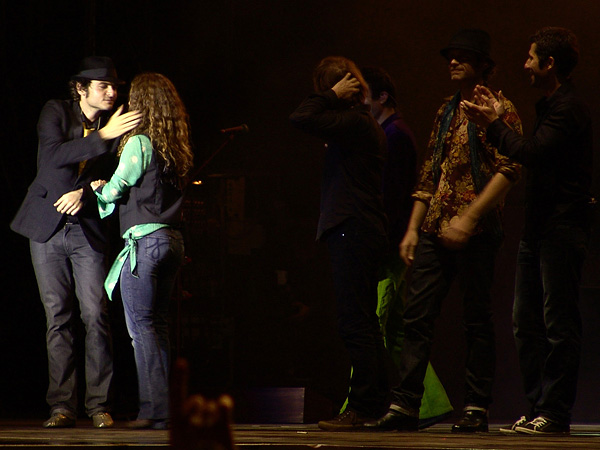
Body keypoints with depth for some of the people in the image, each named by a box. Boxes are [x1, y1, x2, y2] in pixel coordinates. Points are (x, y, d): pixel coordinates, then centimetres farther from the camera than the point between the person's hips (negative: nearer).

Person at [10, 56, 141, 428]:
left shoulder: (114, 127, 5)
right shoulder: (56, 112, 0)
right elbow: (54, 155, -17)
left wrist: (84, 193, -13)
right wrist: (103, 136, -24)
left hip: (88, 230, 1)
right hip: (48, 228, -1)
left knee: (96, 316, -9)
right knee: (58, 317, -1)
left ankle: (99, 404, -4)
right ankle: (62, 406, 2)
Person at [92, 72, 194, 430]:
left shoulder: (139, 142, -9)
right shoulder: (178, 149, 13)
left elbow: (116, 189, -6)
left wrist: (99, 190, 16)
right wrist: (107, 191, 23)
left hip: (144, 239, -7)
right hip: (173, 240, 7)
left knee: (142, 326, -6)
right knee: (158, 326, 11)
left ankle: (155, 409, -11)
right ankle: (165, 409, 10)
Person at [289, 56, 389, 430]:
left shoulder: (354, 124, -14)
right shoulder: (366, 125, 17)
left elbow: (300, 118, -19)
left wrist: (333, 96, -10)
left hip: (354, 232, -10)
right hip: (362, 233, 10)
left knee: (355, 325, -10)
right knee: (365, 325, 13)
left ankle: (360, 409, -10)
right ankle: (377, 406, 16)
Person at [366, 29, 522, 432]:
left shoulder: (499, 111, -2)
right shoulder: (446, 114, 19)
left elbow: (508, 171, -13)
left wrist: (469, 218, -20)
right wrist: (413, 227, 13)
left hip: (476, 232, -6)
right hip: (435, 232, 7)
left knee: (477, 320, -1)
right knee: (417, 316, 0)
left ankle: (477, 409, 5)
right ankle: (405, 406, -1)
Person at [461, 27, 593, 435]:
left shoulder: (569, 108, -12)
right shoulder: (551, 105, 19)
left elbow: (532, 152, -23)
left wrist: (494, 124, -10)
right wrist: (501, 121, 17)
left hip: (563, 228, -10)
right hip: (538, 228, 10)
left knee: (559, 324, -7)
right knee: (526, 322, 9)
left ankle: (556, 413, -6)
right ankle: (539, 407, 14)